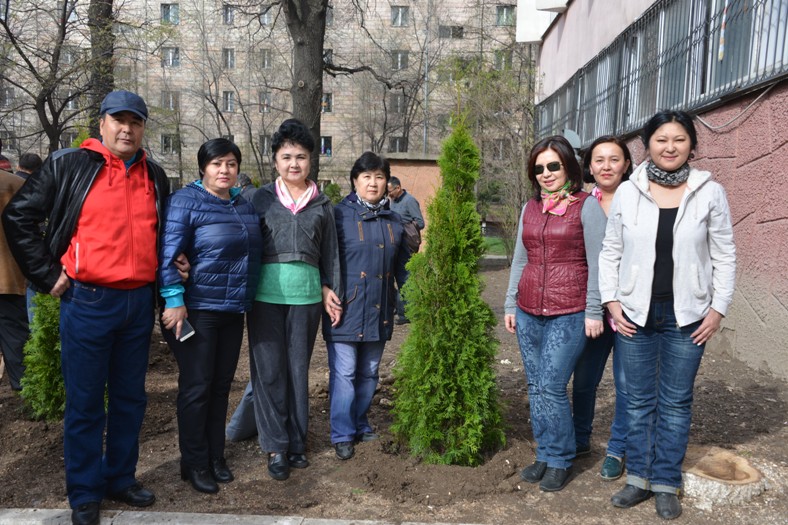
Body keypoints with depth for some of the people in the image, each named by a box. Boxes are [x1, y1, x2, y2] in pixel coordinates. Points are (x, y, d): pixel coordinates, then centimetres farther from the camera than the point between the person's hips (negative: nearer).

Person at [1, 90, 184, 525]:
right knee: (85, 403, 5)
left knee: (130, 398, 14)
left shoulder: (155, 176, 10)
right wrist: (47, 275, -5)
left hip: (139, 302, 5)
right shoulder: (69, 166, -3)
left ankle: (121, 478, 30)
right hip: (88, 302, -4)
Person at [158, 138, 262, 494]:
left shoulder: (245, 204, 10)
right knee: (196, 387, 3)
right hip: (198, 310, -6)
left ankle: (216, 456, 28)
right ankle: (194, 464, 18)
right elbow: (168, 254, -15)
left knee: (222, 385, 14)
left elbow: (255, 251, 19)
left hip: (234, 311, 6)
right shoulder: (186, 201, -9)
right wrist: (174, 301, -20)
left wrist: (247, 299, 16)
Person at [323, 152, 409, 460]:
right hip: (346, 310, -5)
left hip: (379, 312, 5)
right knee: (344, 373, 0)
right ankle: (342, 434, 12)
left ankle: (360, 424, 31)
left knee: (369, 372, 15)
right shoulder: (340, 215, -4)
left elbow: (403, 266, 17)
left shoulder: (393, 221, 12)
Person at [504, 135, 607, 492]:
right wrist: (510, 304, 14)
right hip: (529, 312, 6)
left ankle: (560, 461, 12)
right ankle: (544, 455, 24)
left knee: (551, 387, -7)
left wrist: (593, 311, -8)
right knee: (536, 387, 9)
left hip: (568, 314, -5)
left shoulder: (586, 206, -3)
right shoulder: (530, 207, 13)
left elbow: (596, 263, -5)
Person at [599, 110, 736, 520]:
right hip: (634, 314, 1)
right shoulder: (627, 192, 0)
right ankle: (639, 477, 25)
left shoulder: (710, 193, -2)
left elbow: (724, 257, 3)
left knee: (676, 402, 9)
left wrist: (718, 308, -3)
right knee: (638, 400, 10)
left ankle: (666, 484, 23)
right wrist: (611, 301, -2)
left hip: (686, 316, -1)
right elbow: (610, 252, 4)